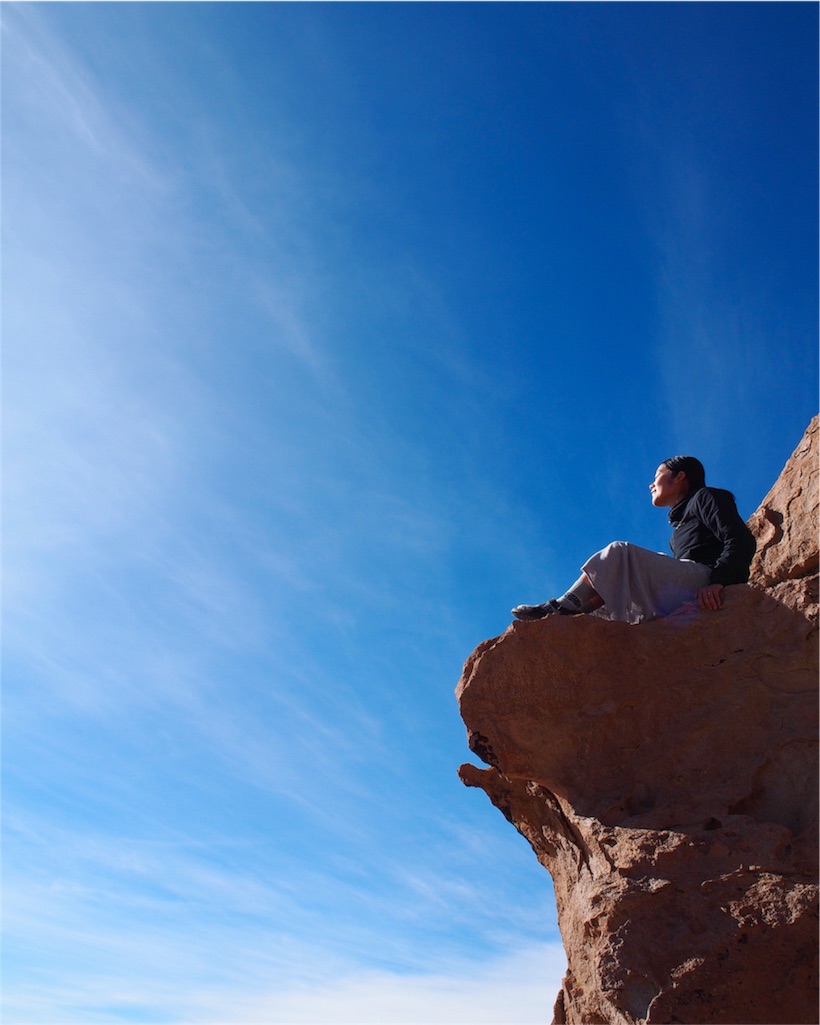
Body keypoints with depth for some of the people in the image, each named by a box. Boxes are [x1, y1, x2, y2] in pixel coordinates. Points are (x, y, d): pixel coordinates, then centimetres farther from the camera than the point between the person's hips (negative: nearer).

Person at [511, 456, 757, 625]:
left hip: (707, 591, -9)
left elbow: (742, 540, -8)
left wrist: (717, 582, -23)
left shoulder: (706, 497, 9)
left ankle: (562, 608, -25)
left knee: (619, 554, -20)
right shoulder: (681, 521, 33)